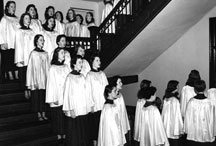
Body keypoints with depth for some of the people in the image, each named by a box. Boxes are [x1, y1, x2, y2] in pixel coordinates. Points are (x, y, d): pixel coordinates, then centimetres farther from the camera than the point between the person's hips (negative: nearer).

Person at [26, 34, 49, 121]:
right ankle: (39, 114, 11)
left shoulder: (45, 53, 8)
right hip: (36, 79, -4)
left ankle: (43, 114, 14)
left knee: (44, 96, 6)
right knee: (37, 96, 2)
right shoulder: (33, 53, -5)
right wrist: (32, 82, -10)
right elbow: (30, 68, -6)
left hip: (45, 78, 4)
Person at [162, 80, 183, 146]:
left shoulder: (165, 99, 2)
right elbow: (177, 116, -17)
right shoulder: (175, 100, -19)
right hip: (174, 128, -7)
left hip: (166, 128, 7)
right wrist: (180, 130, -10)